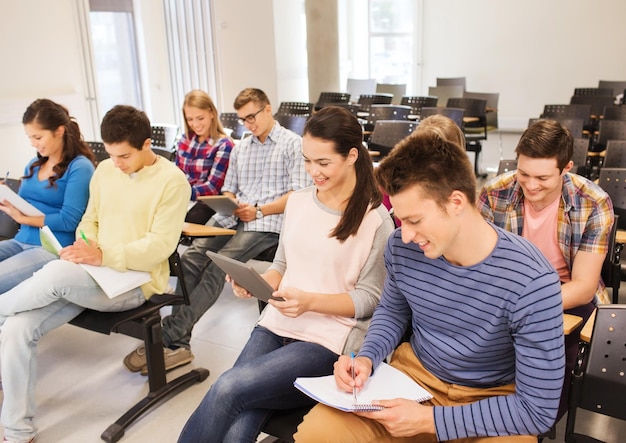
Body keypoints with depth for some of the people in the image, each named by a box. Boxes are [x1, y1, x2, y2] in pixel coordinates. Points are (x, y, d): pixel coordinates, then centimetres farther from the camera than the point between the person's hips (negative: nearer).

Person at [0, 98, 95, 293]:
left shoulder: (80, 167, -7)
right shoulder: (33, 165, 18)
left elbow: (68, 221, -13)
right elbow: (24, 207, 19)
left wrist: (23, 218, -8)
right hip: (20, 241, 8)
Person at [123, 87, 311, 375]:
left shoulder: (293, 144, 3)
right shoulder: (240, 149, 25)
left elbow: (299, 194, -5)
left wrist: (259, 210, -15)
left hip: (267, 222, -6)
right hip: (232, 217, 6)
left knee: (217, 267, -27)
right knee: (191, 259, -21)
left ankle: (169, 338, -26)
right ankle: (179, 341, -24)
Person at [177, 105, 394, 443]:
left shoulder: (375, 219, -7)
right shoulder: (297, 201, 9)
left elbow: (370, 298, -6)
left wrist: (310, 301, -21)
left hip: (329, 341, -4)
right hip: (276, 324, 4)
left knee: (228, 388, -24)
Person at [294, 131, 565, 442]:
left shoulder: (531, 283, -26)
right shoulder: (402, 248, -12)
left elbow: (538, 410, -20)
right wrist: (366, 359, -10)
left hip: (493, 401, -3)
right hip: (414, 373, 3)